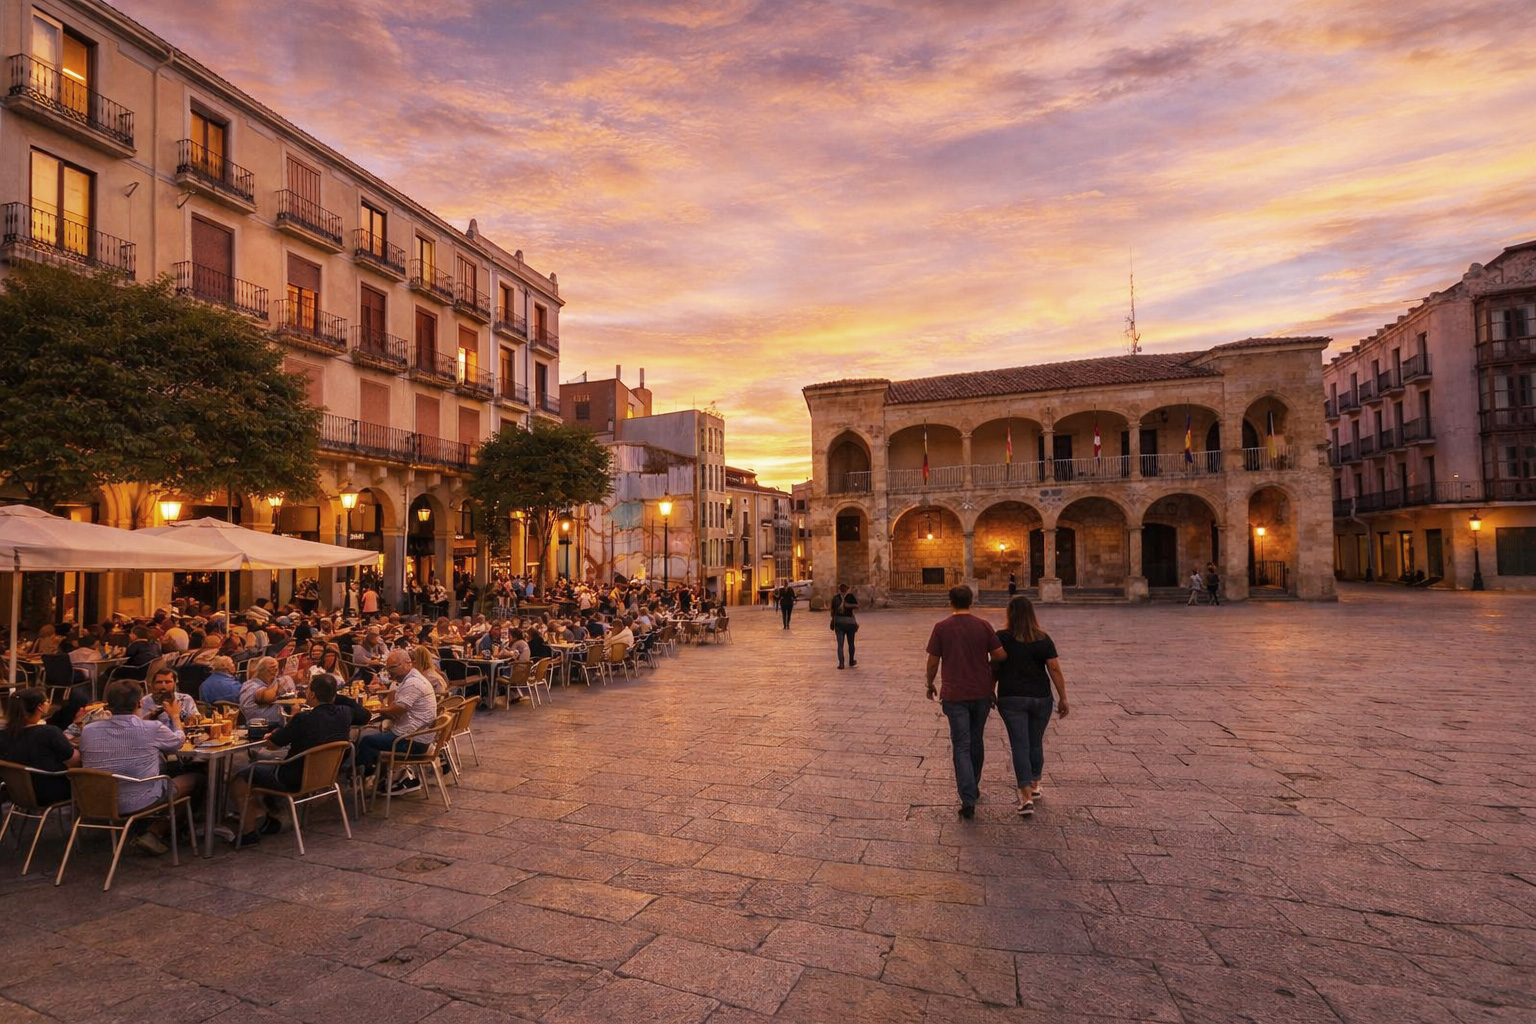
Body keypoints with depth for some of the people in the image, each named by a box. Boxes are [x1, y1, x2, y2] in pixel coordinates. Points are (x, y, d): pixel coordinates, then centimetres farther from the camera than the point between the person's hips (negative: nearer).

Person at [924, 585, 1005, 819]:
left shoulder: (941, 628, -7)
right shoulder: (984, 626, -3)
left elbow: (933, 662, -5)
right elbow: (1000, 655, -3)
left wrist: (930, 685, 11)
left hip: (955, 696, -2)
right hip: (981, 694, 3)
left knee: (962, 747, 0)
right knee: (976, 741, 20)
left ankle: (968, 801, -9)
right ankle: (973, 788, 34)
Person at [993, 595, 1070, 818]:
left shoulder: (1001, 638, -7)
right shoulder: (1043, 639, -2)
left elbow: (994, 667, -1)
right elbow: (1055, 670, -5)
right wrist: (1063, 698, 1)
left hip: (1011, 698, -2)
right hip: (1041, 697, 2)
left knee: (1020, 745, -1)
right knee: (1036, 743, 19)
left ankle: (1026, 797, -9)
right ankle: (1034, 786, 32)